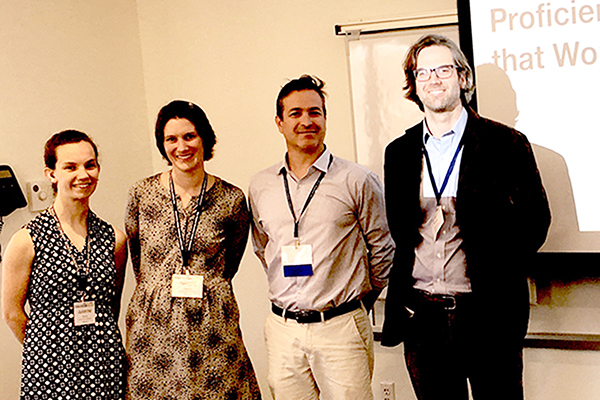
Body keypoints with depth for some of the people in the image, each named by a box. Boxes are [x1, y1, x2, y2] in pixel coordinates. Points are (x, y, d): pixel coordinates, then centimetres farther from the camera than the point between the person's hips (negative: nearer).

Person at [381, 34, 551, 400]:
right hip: (421, 319, 3)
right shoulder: (399, 153, 10)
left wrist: (497, 281, -7)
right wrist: (400, 297, 6)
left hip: (488, 317, -3)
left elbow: (534, 219, -2)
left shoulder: (505, 144, -2)